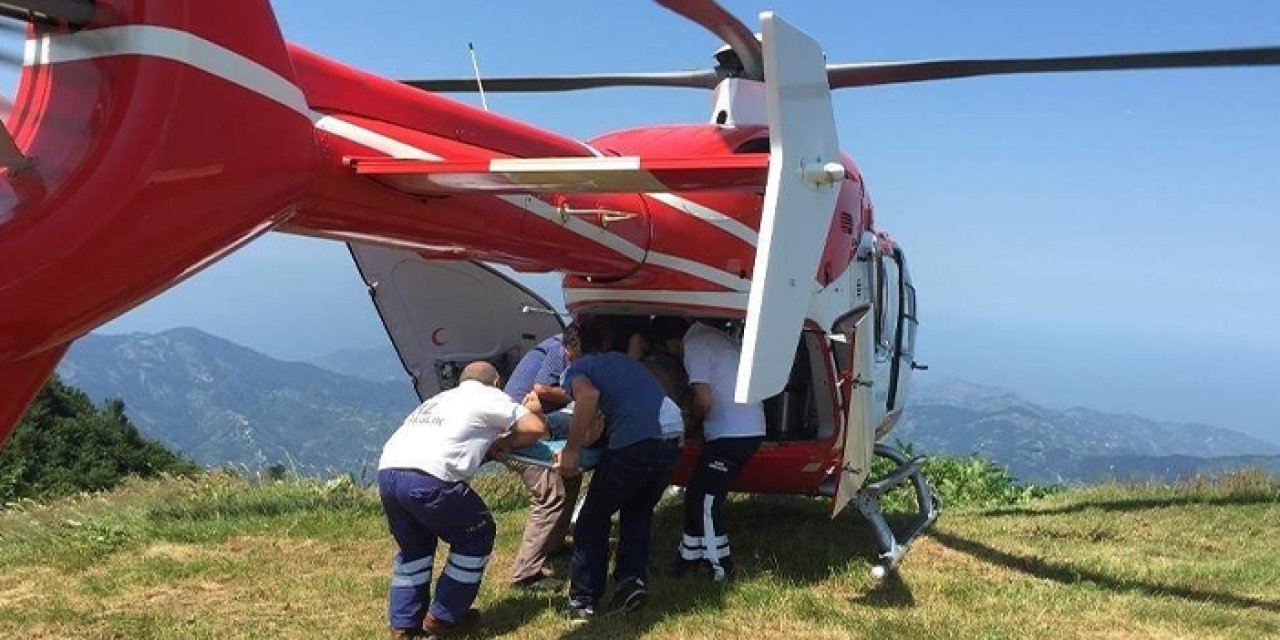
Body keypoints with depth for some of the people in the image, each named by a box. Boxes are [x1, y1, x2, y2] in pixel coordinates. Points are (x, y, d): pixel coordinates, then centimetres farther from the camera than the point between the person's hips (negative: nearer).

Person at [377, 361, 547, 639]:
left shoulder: (440, 398, 33)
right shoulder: (489, 396, 13)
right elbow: (535, 428, 7)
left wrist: (492, 443, 25)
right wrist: (504, 442, 23)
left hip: (386, 470, 7)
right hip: (427, 479, -7)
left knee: (414, 546, 29)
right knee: (478, 534, 15)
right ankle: (443, 618, 20)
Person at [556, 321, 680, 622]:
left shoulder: (576, 368, 9)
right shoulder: (622, 359, 29)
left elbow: (588, 396, -14)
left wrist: (571, 449, -7)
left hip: (633, 443, -6)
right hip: (672, 438, 6)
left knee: (593, 519, 13)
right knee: (638, 514, 27)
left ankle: (583, 601, 15)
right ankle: (633, 579, 12)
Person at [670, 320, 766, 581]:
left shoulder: (694, 345, -12)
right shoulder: (716, 336, 16)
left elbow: (703, 401, -16)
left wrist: (692, 416, 4)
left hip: (731, 435, -9)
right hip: (751, 429, 9)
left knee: (705, 501, 1)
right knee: (697, 494, 16)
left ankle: (719, 565, 11)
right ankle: (691, 555, 26)